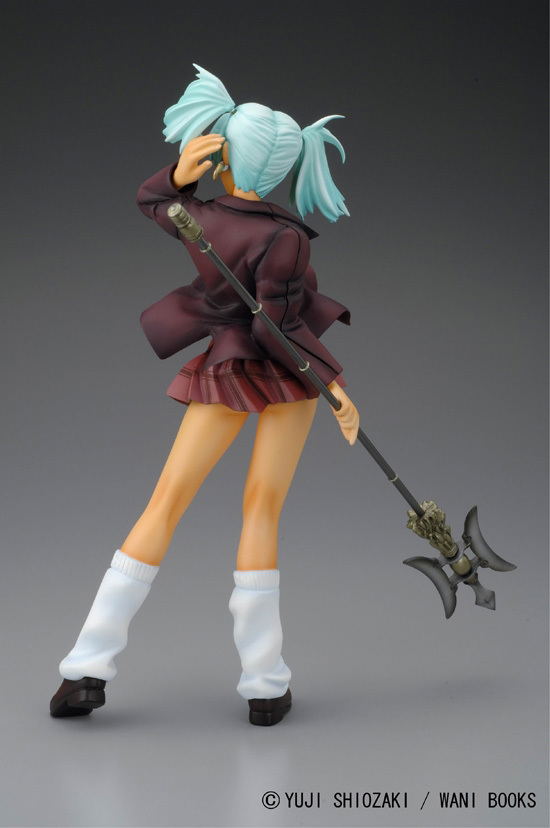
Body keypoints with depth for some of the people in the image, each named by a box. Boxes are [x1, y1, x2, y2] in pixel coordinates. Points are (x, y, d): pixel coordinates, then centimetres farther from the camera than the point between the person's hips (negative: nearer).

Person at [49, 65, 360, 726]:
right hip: (283, 371, -3)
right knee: (262, 509, 2)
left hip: (224, 368, 3)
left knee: (167, 502, 4)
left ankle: (86, 670, 2)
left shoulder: (196, 216, -8)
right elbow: (279, 327, -21)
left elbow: (149, 200, 14)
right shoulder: (282, 238, -22)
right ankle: (265, 688, 5)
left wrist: (180, 172, -5)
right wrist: (333, 382, -14)